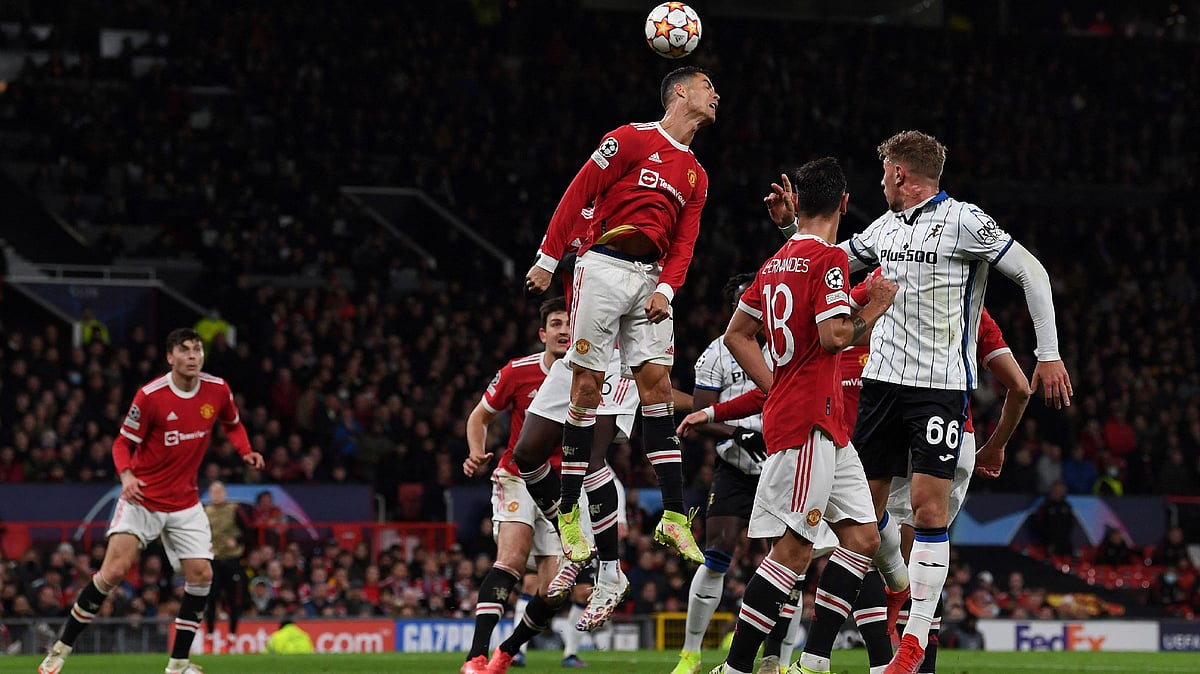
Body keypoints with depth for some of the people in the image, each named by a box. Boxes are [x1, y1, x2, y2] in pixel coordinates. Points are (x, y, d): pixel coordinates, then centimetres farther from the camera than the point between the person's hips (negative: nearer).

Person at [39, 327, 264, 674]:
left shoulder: (217, 390, -3)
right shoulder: (150, 396, -15)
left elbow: (232, 424, 17)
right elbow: (123, 443, -7)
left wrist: (246, 451, -2)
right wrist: (127, 475, -26)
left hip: (185, 501, 4)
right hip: (143, 497, -4)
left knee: (201, 573, -8)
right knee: (114, 569, -16)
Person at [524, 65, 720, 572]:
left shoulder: (696, 176, 18)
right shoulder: (633, 140, -3)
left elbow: (683, 244, 12)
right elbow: (578, 193, -5)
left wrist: (665, 289, -6)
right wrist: (548, 259, -8)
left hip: (651, 278, 6)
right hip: (604, 267, -6)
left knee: (657, 383, -2)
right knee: (587, 386, -5)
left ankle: (673, 516, -4)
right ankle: (568, 514, 0)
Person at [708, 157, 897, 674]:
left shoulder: (776, 263, 15)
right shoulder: (828, 259, -11)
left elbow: (737, 333, 21)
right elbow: (833, 336, -20)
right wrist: (876, 307, -4)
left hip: (825, 427, 9)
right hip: (807, 421, -9)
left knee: (862, 538, 8)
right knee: (793, 551, -9)